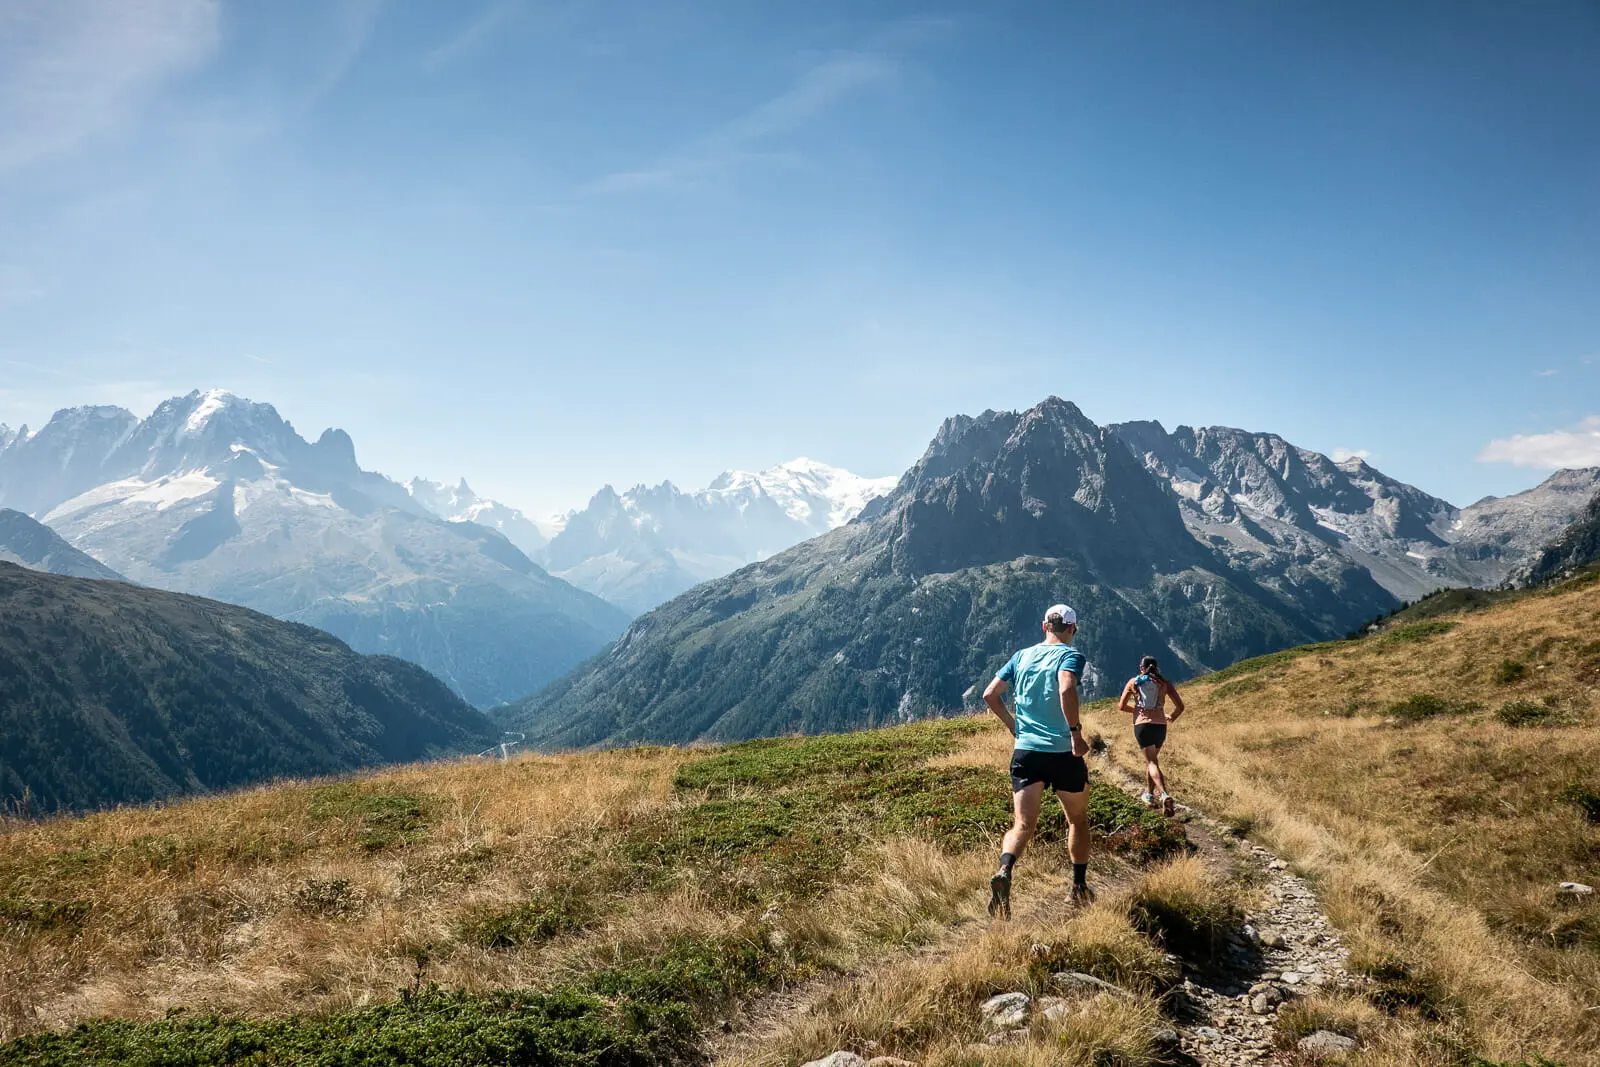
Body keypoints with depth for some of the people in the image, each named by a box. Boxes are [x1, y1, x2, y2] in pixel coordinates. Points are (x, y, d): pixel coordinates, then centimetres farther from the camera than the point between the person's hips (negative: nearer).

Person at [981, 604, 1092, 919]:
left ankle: (1004, 871, -30)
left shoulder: (1022, 656, 10)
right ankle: (1080, 887, 27)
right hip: (1064, 752, -3)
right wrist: (1076, 733, -19)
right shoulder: (1071, 655, -5)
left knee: (1023, 824, -2)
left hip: (1025, 751, 3)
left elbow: (990, 695, 7)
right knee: (1078, 820, 19)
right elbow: (1066, 690, -26)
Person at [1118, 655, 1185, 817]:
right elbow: (1180, 706, 2)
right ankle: (1149, 795, 31)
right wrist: (1171, 717, 21)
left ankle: (1164, 795, -27)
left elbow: (1122, 706, 8)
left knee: (1152, 762, -5)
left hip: (1141, 725, -2)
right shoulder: (1163, 683, 6)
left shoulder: (1133, 682, 5)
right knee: (1151, 760, 22)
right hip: (1160, 726, 2)